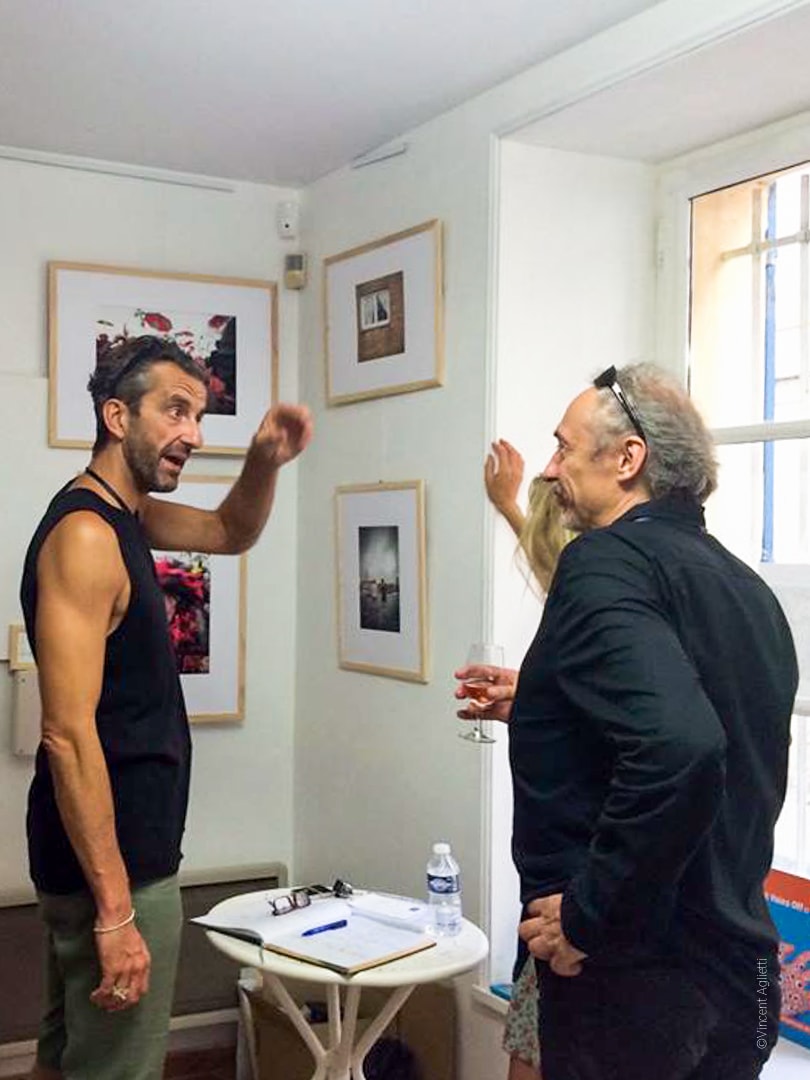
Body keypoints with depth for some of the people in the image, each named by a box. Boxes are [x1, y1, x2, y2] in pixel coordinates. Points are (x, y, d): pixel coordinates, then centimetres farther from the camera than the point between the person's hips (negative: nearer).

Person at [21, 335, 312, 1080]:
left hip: (108, 849, 10)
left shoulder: (123, 513, 8)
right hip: (113, 860, -10)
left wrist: (266, 462, 1)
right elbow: (68, 734, -26)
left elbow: (231, 533, 24)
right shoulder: (86, 535, -21)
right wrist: (116, 910, -26)